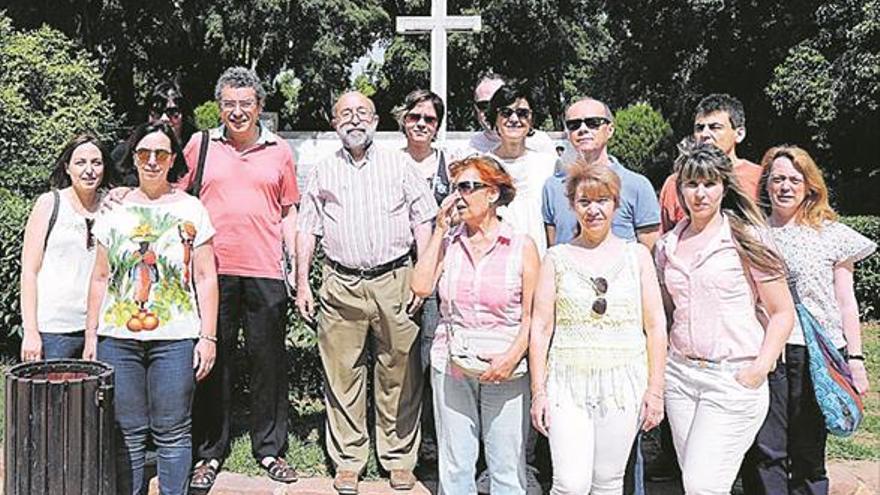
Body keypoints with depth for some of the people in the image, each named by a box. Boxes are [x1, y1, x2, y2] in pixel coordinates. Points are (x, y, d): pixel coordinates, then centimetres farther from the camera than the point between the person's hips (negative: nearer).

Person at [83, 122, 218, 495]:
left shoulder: (191, 209, 4)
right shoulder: (114, 211, 10)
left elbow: (206, 278, 1)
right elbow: (100, 278, 13)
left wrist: (208, 337, -4)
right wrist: (91, 335, 8)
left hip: (176, 338, -2)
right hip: (117, 337, 2)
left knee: (172, 432, 3)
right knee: (126, 432, 7)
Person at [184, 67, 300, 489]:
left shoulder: (279, 151, 10)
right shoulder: (200, 145, 8)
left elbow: (288, 212, 13)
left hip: (266, 272, 1)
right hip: (212, 269, 0)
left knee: (269, 362, 6)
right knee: (214, 362, 6)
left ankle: (270, 449, 19)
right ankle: (209, 454, 18)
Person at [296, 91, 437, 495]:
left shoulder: (400, 165, 10)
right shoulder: (322, 172, 14)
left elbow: (424, 221, 6)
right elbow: (307, 230, 14)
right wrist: (302, 283, 6)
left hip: (394, 281, -1)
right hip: (340, 286, 1)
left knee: (400, 373, 2)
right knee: (342, 375, 3)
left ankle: (399, 459, 15)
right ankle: (347, 461, 15)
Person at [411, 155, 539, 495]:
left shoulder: (522, 246, 0)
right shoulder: (448, 243, 7)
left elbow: (532, 316, -1)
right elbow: (421, 287, -9)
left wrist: (512, 356, -16)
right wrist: (440, 229, -4)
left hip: (506, 371, -2)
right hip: (451, 367, 2)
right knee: (454, 467, 11)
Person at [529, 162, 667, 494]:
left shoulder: (637, 255, 7)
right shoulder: (557, 258, 5)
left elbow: (655, 327, 6)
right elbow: (540, 328, 4)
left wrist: (655, 389, 2)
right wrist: (538, 391, -2)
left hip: (623, 382, 1)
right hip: (567, 383, -1)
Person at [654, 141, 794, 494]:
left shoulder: (746, 238, -5)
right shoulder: (668, 245, 9)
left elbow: (783, 313, -4)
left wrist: (758, 371, -12)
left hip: (734, 378, -5)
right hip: (680, 374, 5)